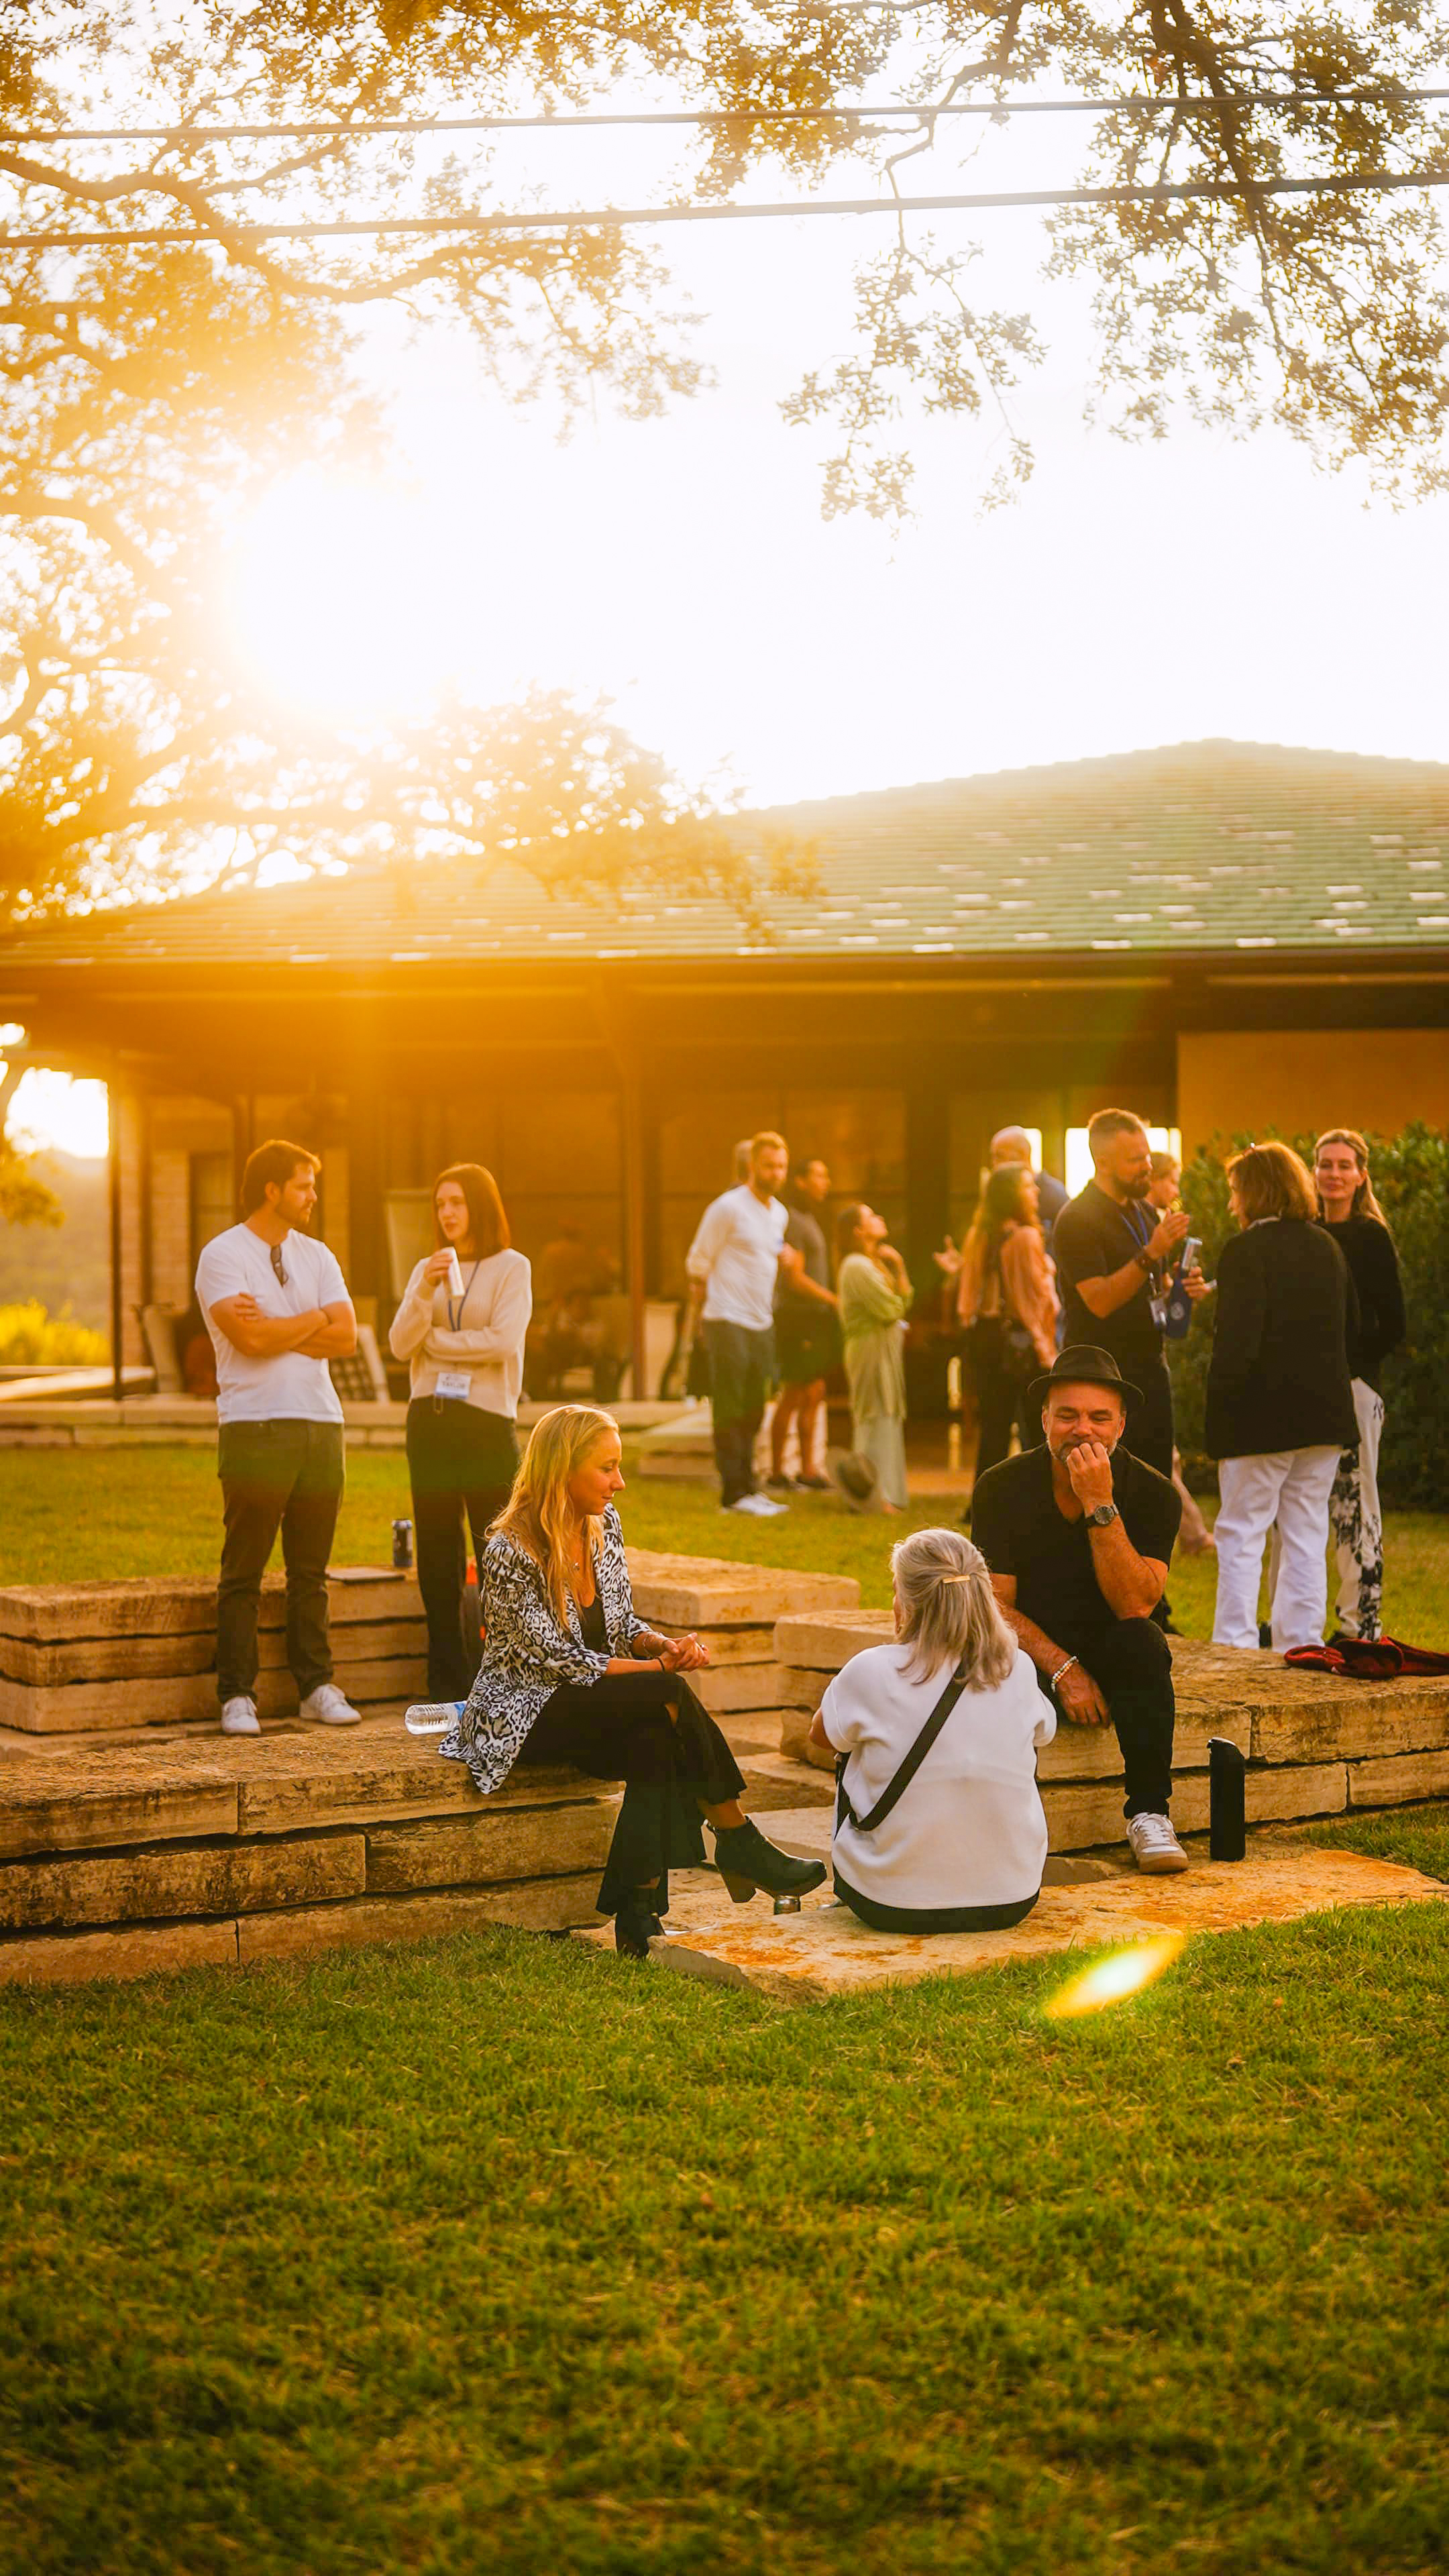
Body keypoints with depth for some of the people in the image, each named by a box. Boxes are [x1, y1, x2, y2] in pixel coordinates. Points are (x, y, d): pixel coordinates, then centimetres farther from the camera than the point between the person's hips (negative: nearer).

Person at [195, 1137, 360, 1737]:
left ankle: (316, 1686, 15)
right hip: (254, 1427, -5)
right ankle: (236, 1695, 3)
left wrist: (276, 1328, -7)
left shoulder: (316, 1256, 15)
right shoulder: (222, 1254, -2)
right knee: (243, 1571, -2)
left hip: (320, 1423, 5)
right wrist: (313, 1318, -1)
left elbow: (345, 1337, 3)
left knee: (311, 1569, 9)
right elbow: (251, 1339, -15)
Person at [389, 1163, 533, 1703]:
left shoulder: (511, 1268, 0)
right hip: (429, 1418, 4)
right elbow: (401, 1344, 2)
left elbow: (502, 1341, -13)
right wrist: (426, 1291, -12)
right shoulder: (427, 1269, 13)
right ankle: (446, 1684, 11)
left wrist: (433, 1338, -4)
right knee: (437, 1555, 6)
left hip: (487, 1419, -4)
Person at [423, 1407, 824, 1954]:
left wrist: (665, 1643, -12)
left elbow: (623, 1625, 10)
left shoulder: (604, 1525, 3)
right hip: (525, 1717, -6)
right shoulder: (510, 1555, -19)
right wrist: (660, 1669, -21)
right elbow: (560, 1660, -19)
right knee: (667, 1696, -27)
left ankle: (636, 1921, -30)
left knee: (655, 1742, -29)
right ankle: (739, 1843, -14)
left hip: (599, 1710, 6)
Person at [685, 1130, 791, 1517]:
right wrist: (702, 1313, -4)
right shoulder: (728, 1208, -10)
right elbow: (698, 1263, -6)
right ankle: (735, 1493, -5)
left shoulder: (779, 1213, 14)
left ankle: (746, 1488, 18)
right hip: (729, 1323, -8)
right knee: (730, 1412, -6)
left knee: (752, 1413, 11)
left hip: (762, 1324, 8)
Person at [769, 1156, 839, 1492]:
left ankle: (808, 1469, 13)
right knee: (794, 1395, -6)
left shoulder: (812, 1221, 19)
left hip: (816, 1317, 10)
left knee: (814, 1394, 9)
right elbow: (795, 1277, -17)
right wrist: (834, 1300, -13)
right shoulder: (793, 1221, -12)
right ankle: (777, 1471, 0)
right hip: (798, 1316, -10)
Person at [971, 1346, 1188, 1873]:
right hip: (1032, 1652, 0)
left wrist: (1100, 1507, -30)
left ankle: (1148, 1814, -25)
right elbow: (996, 1606, -9)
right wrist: (1062, 1670, -23)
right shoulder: (1003, 1488, -8)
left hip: (1110, 1656, 1)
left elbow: (1135, 1607, -22)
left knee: (1145, 1644, -33)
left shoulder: (1152, 1493, -10)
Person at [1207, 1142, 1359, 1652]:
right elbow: (1352, 1328, 15)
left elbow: (1237, 1343, -20)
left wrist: (1219, 1402, -12)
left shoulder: (1244, 1251, -14)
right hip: (1324, 1413, 6)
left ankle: (1234, 1645, 0)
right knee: (1307, 1535, 12)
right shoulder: (1328, 1247, 8)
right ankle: (1301, 1645, 15)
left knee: (1241, 1534, 2)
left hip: (1261, 1416, -6)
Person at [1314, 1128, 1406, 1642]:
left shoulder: (1371, 1237, -3)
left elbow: (1392, 1326, -5)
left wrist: (1345, 1358, -12)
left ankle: (1362, 1624, 2)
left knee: (1354, 1504, -3)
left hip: (1354, 1387, -5)